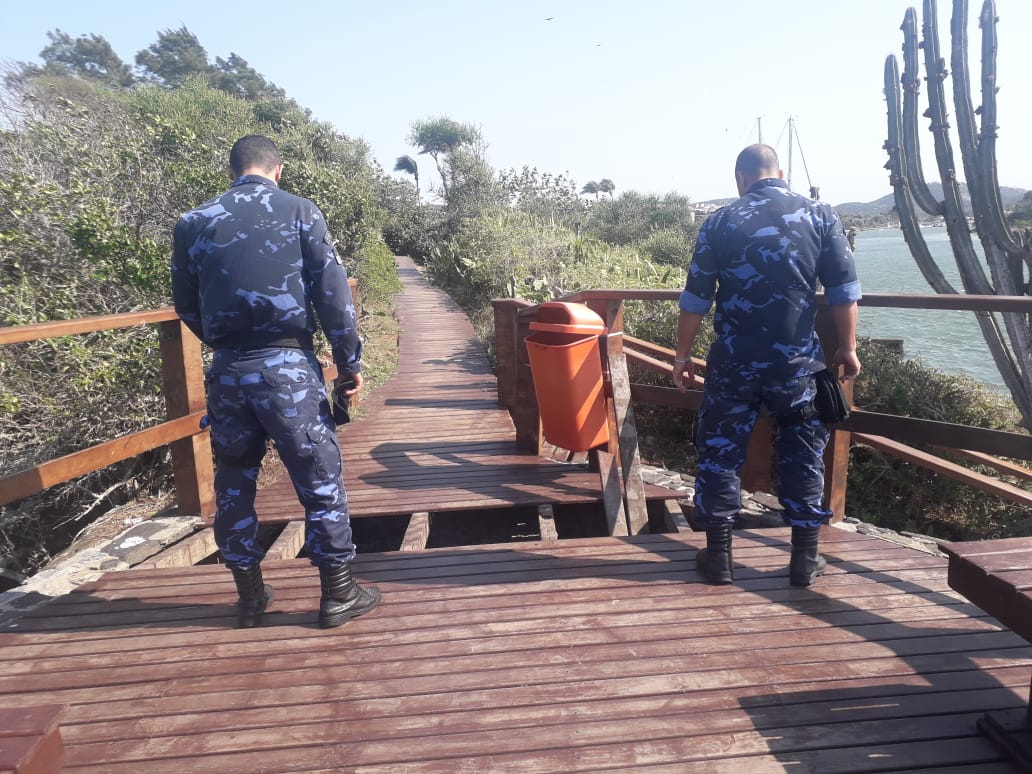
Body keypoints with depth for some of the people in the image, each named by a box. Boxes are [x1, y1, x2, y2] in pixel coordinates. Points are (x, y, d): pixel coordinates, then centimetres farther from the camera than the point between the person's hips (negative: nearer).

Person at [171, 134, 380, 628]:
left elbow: (187, 307, 13)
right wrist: (349, 361, 1)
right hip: (287, 365, -3)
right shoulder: (300, 212, 1)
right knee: (319, 477, 6)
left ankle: (250, 596, 26)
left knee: (234, 480, 16)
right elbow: (332, 292, -5)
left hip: (227, 369, 4)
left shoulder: (193, 223, 10)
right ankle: (338, 593, 14)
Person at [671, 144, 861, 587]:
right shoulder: (820, 216, 3)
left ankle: (718, 554, 16)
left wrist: (683, 355, 9)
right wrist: (847, 348, 13)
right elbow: (844, 292, 2)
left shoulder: (720, 222, 1)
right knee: (803, 454, 13)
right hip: (797, 359, 1)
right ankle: (805, 557, 19)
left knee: (720, 452, 10)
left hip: (734, 360, -1)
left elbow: (695, 298, 1)